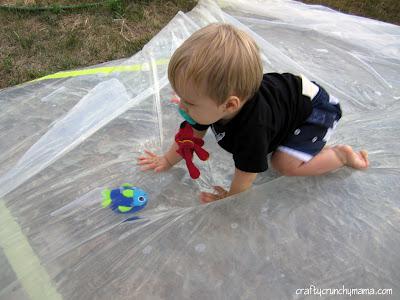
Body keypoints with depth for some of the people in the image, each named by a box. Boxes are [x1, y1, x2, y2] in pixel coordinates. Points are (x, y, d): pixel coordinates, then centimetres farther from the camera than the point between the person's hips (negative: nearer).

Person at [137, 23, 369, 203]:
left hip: (313, 105, -7)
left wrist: (230, 197, -13)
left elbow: (246, 170, -29)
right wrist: (168, 160, 2)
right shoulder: (217, 101, -24)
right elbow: (194, 133, -7)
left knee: (286, 165, -19)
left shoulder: (251, 128, -45)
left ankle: (341, 154, -2)